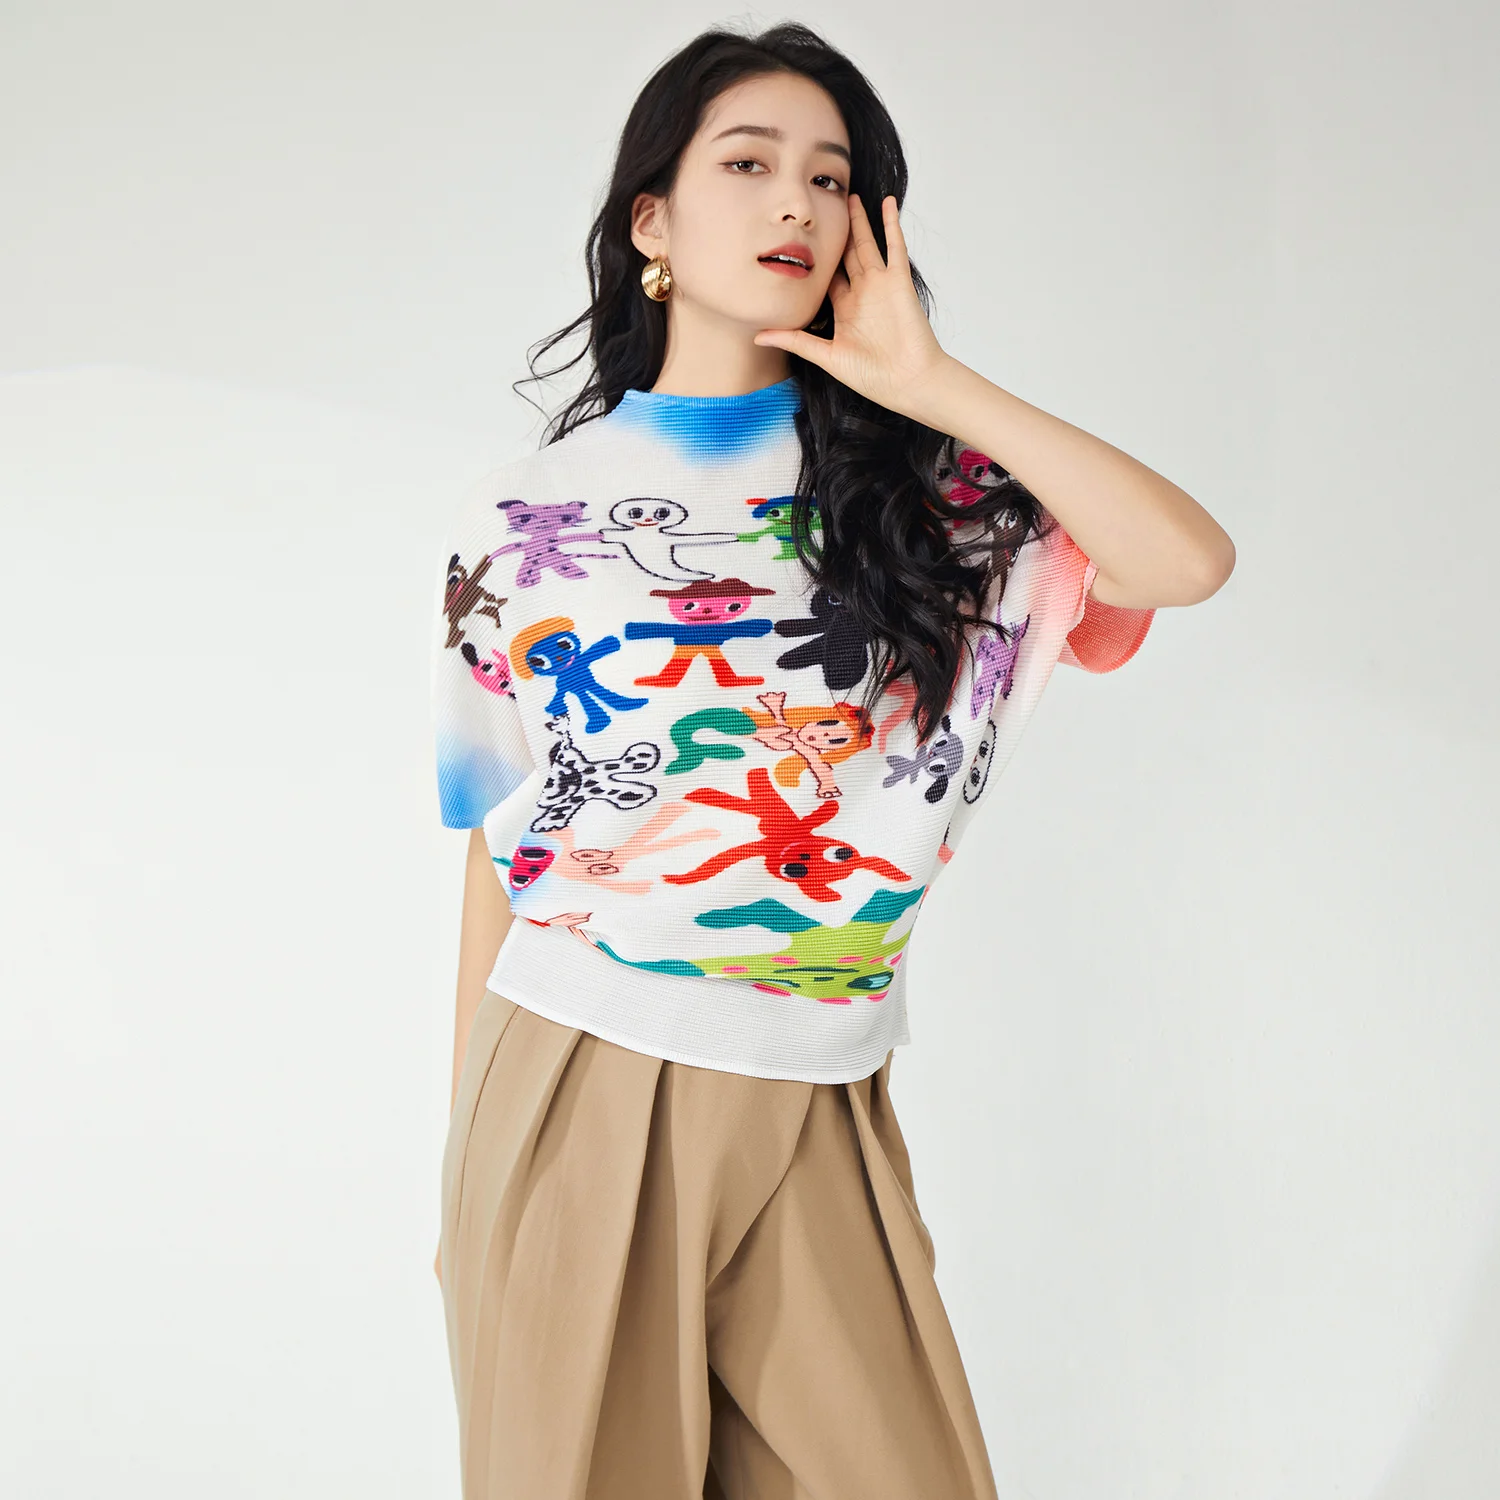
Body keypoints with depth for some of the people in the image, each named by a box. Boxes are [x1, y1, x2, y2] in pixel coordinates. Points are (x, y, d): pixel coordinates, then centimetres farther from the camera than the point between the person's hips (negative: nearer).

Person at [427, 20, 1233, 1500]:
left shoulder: (921, 488, 4)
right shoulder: (523, 518, 3)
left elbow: (1189, 558, -13)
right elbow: (499, 859, 7)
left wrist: (932, 383, -10)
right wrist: (464, 1168, 9)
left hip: (813, 1116, 1)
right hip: (572, 1099, -1)